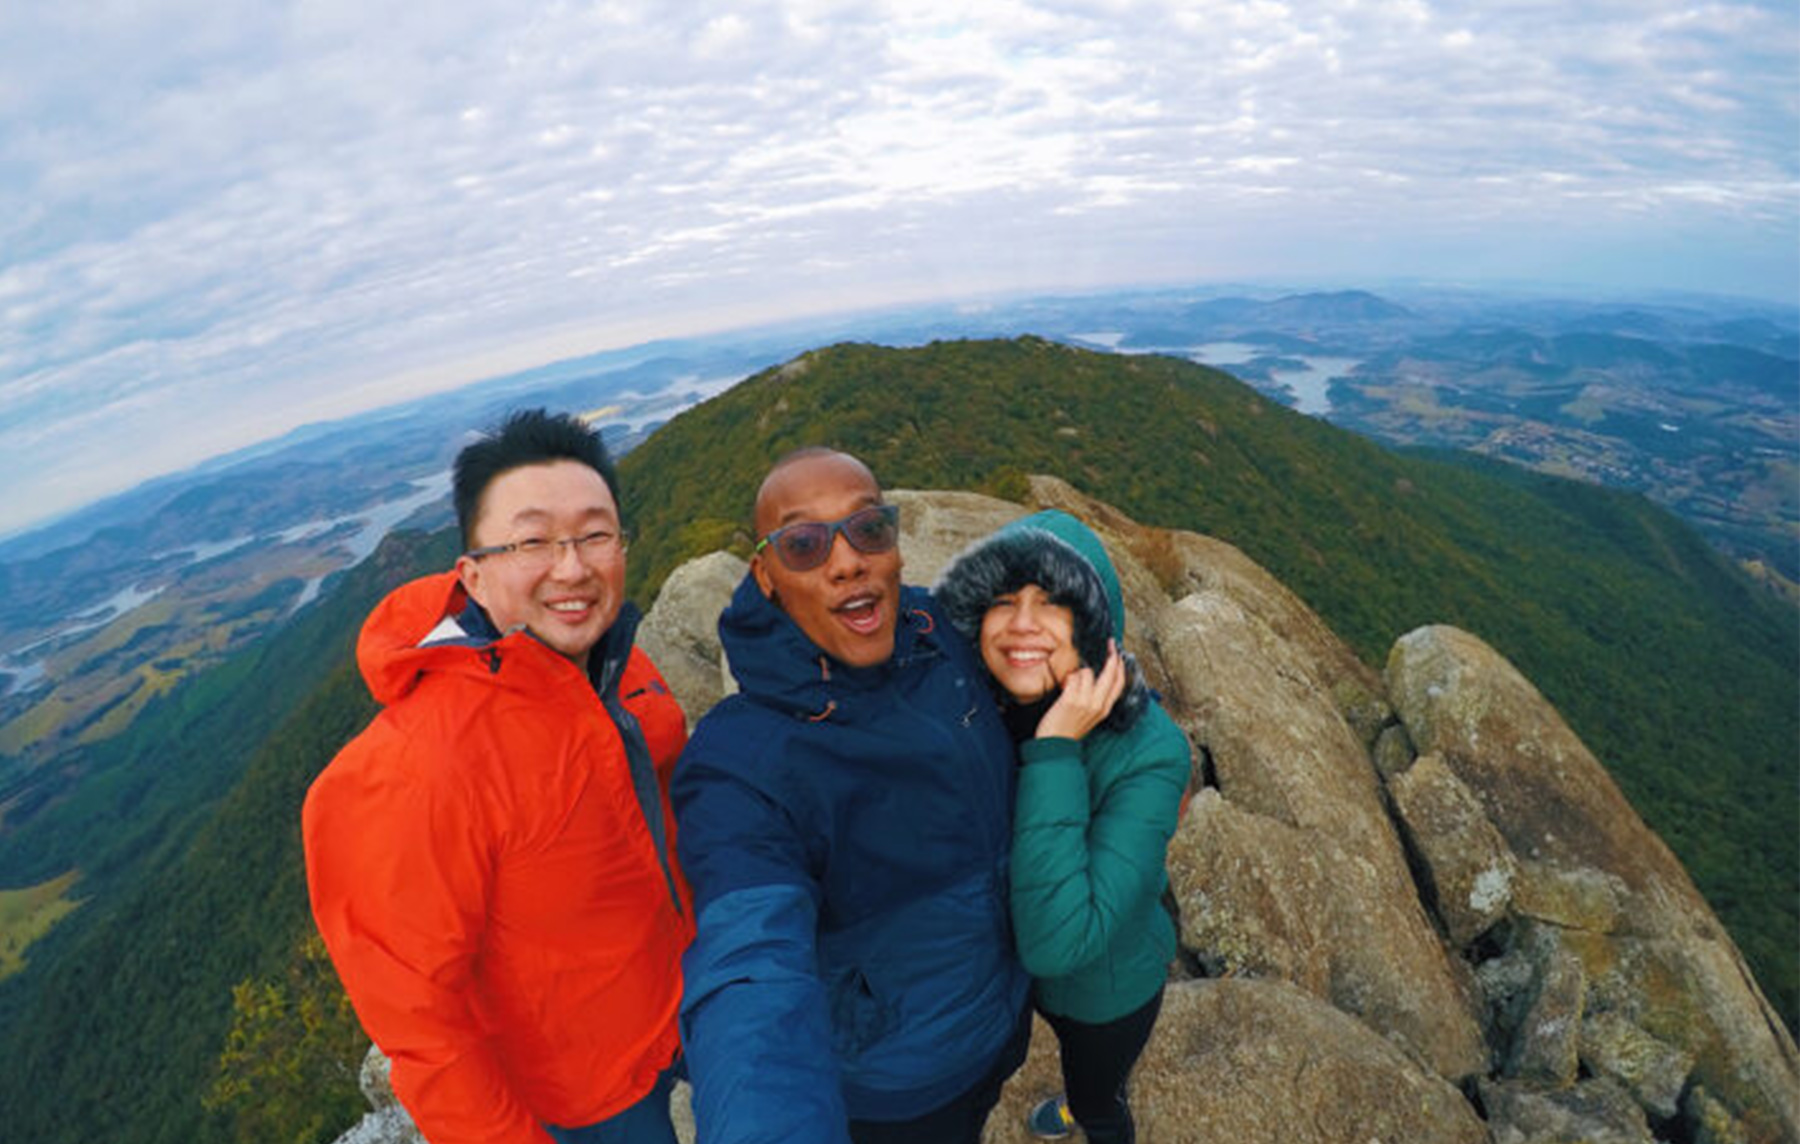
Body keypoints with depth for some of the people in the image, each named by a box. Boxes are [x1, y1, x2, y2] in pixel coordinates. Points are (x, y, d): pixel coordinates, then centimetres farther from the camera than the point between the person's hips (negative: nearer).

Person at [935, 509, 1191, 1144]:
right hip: (1020, 964, 5)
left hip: (1105, 981, -5)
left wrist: (1056, 751, -46)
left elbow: (1057, 941, -44)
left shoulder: (1149, 751, -38)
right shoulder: (984, 710, -23)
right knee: (1075, 1051, 37)